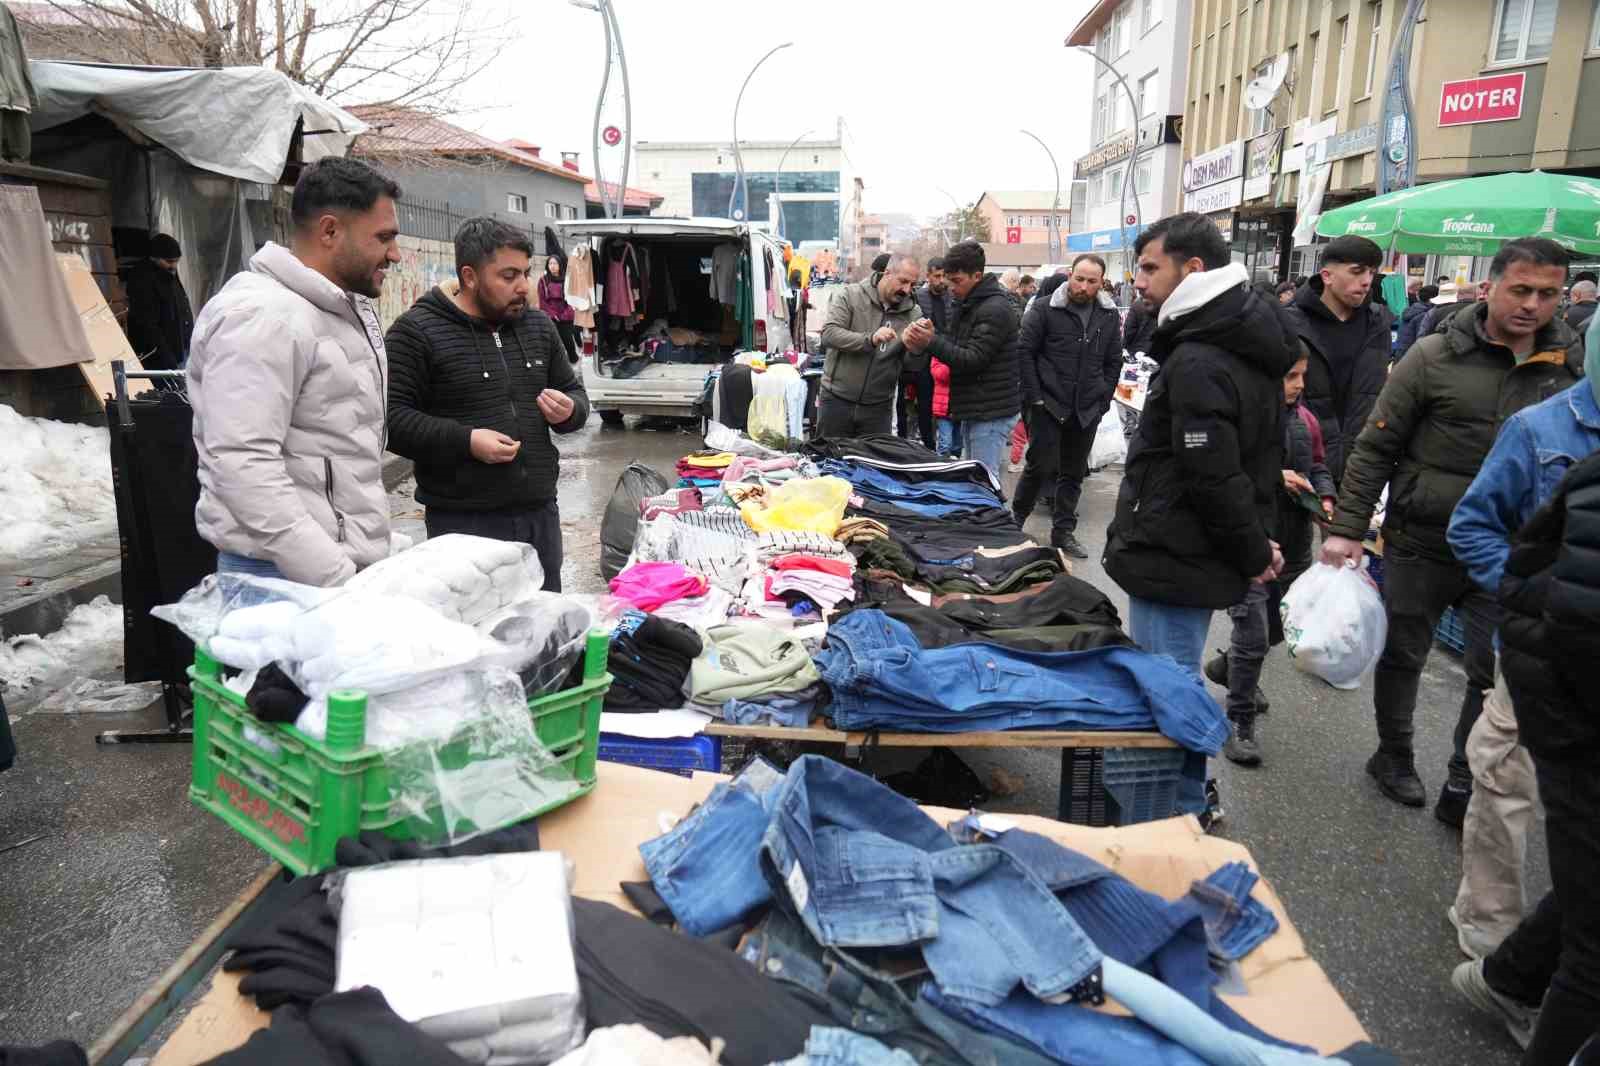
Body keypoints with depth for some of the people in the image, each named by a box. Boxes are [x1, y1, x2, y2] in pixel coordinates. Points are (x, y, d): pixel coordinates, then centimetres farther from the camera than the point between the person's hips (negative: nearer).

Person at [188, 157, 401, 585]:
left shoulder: (353, 309, 15)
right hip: (286, 578, -9)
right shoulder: (262, 315, -16)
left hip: (350, 565, 9)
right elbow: (244, 466, -24)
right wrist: (336, 578, -26)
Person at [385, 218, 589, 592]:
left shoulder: (539, 326, 13)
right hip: (463, 520, -5)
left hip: (540, 512, 6)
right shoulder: (416, 332, -6)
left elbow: (574, 391, 22)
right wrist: (465, 441, -21)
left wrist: (569, 411, -2)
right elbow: (392, 416, -11)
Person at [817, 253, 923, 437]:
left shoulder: (912, 313, 4)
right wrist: (870, 339, -29)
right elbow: (829, 334, -17)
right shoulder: (850, 295, -4)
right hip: (836, 400, -2)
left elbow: (912, 366, -1)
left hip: (878, 407, 2)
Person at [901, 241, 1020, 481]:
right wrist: (924, 339, -3)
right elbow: (957, 346, 17)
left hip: (990, 415, -10)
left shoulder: (995, 309, -16)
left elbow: (973, 359, -21)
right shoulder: (968, 304, 14)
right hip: (973, 410, 10)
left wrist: (931, 342, -25)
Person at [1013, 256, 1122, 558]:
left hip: (1087, 410, 4)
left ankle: (1064, 531, 21)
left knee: (1074, 473, 10)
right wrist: (1034, 396, -11)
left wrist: (1103, 400, 5)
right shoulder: (1045, 309, -5)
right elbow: (1024, 351, -6)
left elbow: (1114, 363, 14)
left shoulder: (1109, 318, 8)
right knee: (1041, 466, -6)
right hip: (1047, 405, -4)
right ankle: (1015, 521, 13)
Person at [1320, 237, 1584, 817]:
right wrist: (1347, 527, -10)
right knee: (1403, 655, 13)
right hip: (1422, 544, -2)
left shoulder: (1574, 369, 1)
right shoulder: (1435, 357, -8)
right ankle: (1394, 756, 35)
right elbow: (1374, 448, -6)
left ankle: (1464, 788, 21)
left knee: (1500, 673, 4)